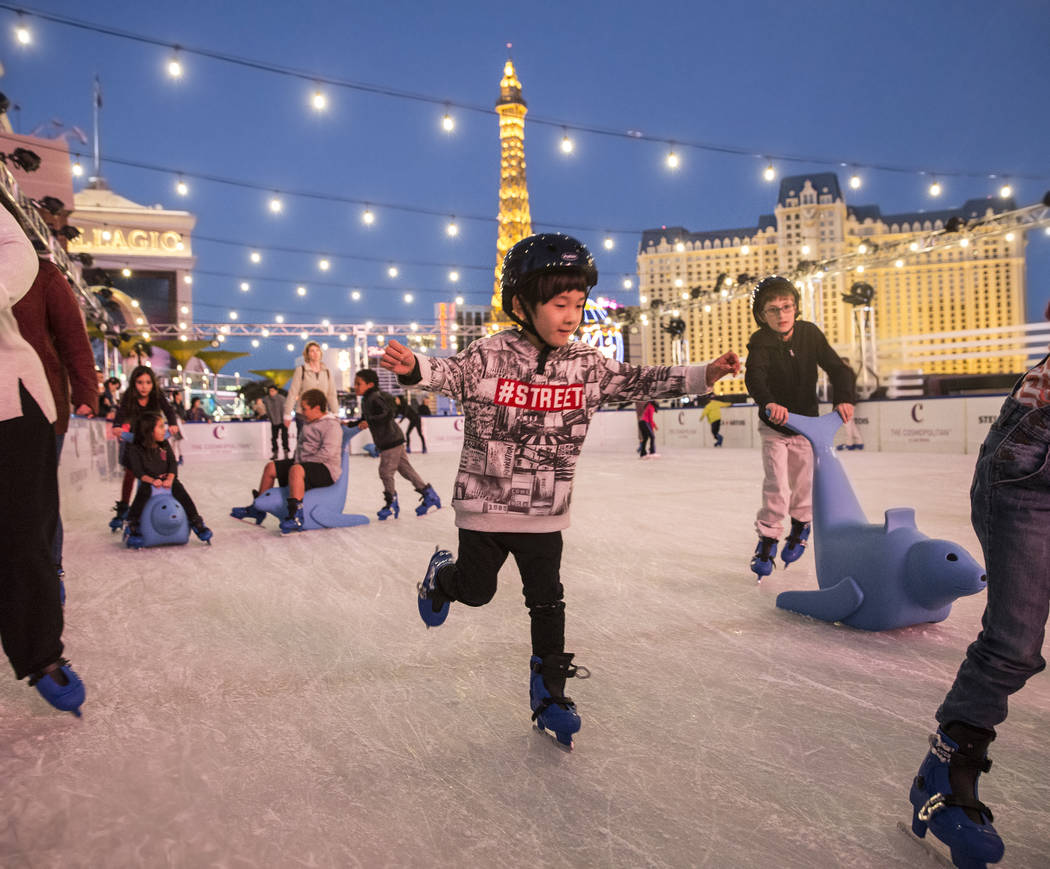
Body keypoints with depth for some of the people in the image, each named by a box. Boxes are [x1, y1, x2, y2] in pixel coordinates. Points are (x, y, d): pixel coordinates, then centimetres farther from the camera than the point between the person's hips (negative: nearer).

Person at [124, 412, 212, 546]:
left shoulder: (164, 445, 8)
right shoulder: (135, 448, -3)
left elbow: (173, 464, 1)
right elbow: (138, 471, -11)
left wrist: (170, 479, -19)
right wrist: (152, 480, -29)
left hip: (167, 480, 2)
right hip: (148, 481, -2)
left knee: (179, 488, -25)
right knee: (144, 490, -33)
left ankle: (196, 521, -21)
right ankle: (132, 525, -25)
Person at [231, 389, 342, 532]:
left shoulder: (332, 425, -14)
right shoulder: (308, 423, 16)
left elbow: (327, 453, -25)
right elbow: (301, 445, 26)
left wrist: (304, 461, -17)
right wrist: (298, 459, 5)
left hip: (326, 470, -10)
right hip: (305, 464, 10)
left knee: (296, 470, -39)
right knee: (271, 467, 9)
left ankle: (296, 517, -41)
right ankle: (257, 508, 21)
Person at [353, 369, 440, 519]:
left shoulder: (375, 398, -16)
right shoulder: (366, 400, 16)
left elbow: (388, 414, -27)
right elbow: (364, 419, 25)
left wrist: (370, 421, -25)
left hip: (392, 440, -10)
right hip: (384, 443, 10)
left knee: (386, 471, -6)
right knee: (405, 469, 11)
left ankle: (392, 504, 5)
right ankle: (428, 494, 16)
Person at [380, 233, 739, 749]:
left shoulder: (586, 364, 0)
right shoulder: (489, 355, -11)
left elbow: (636, 381, 3)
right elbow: (450, 374, -21)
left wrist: (704, 376, -4)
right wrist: (413, 368, -44)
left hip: (545, 515, 3)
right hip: (485, 507, -2)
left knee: (548, 603, 8)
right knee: (476, 591, 14)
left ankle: (549, 693, 25)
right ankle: (442, 576, 51)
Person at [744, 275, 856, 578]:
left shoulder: (810, 334, -11)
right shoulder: (761, 342, -19)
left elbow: (837, 368, -14)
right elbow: (755, 375, -38)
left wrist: (844, 398, -32)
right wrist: (768, 402, -57)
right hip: (773, 427, -2)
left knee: (804, 485, 11)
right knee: (776, 485, -12)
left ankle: (801, 525, 40)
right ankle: (767, 538, 6)